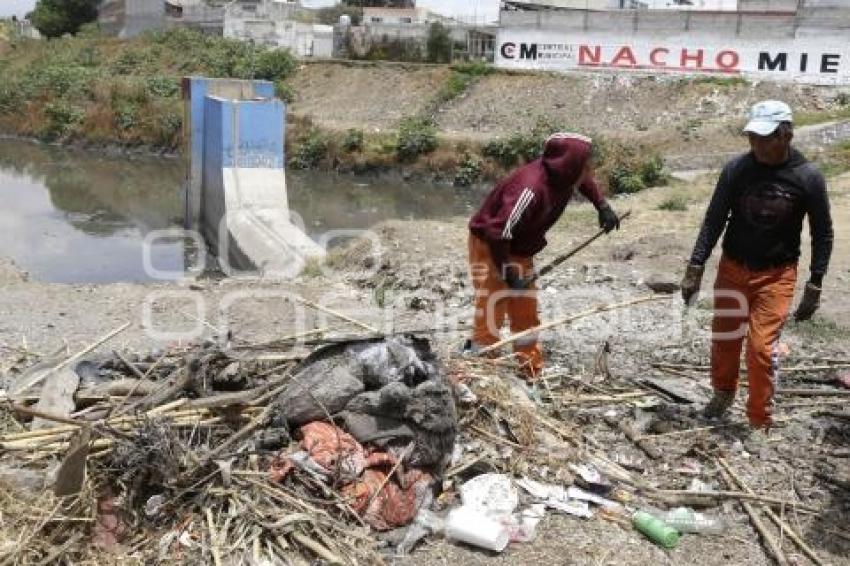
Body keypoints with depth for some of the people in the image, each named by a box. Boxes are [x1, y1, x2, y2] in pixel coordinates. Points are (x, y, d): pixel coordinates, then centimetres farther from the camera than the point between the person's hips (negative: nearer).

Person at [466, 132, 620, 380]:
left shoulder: (564, 176, -11)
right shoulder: (532, 188, -37)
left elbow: (585, 181, 17)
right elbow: (497, 235, -36)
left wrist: (603, 206, 5)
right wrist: (509, 273, -27)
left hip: (520, 250, 9)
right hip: (489, 247, -9)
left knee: (526, 314, 15)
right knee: (491, 315, -9)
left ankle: (533, 374, 26)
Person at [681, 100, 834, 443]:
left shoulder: (808, 178, -12)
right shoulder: (736, 169, -9)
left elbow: (823, 235, -3)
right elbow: (714, 220, -4)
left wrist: (814, 286, -6)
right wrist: (695, 268, -9)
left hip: (777, 275, -2)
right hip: (732, 269, 2)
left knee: (762, 347, -7)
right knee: (724, 339, 12)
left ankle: (759, 423, 10)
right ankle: (723, 393, 40)